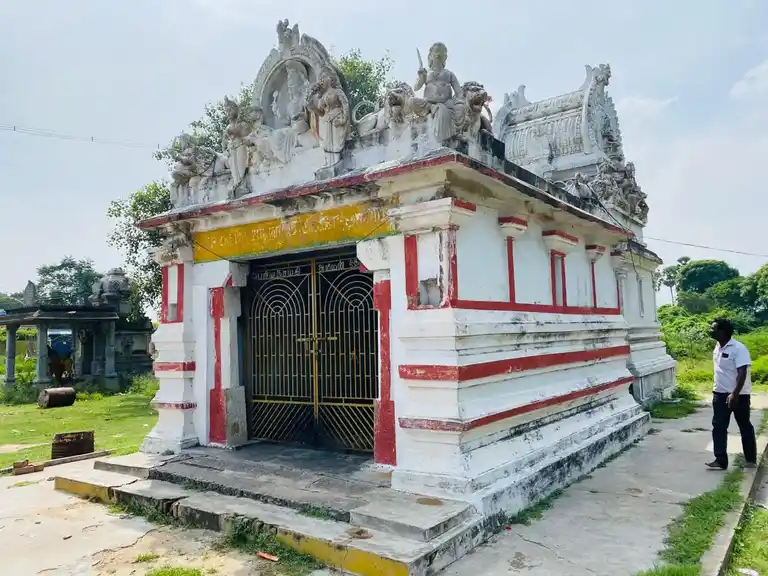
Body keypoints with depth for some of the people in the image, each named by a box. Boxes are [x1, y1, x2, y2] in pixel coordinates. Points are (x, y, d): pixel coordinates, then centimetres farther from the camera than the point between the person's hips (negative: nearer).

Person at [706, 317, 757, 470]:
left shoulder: (738, 348, -19)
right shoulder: (718, 347, 5)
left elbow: (742, 373, -23)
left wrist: (735, 394, -28)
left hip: (738, 395, -7)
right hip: (720, 394, 7)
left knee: (745, 427, 10)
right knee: (718, 427, 2)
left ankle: (751, 458, 26)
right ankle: (721, 460, 5)